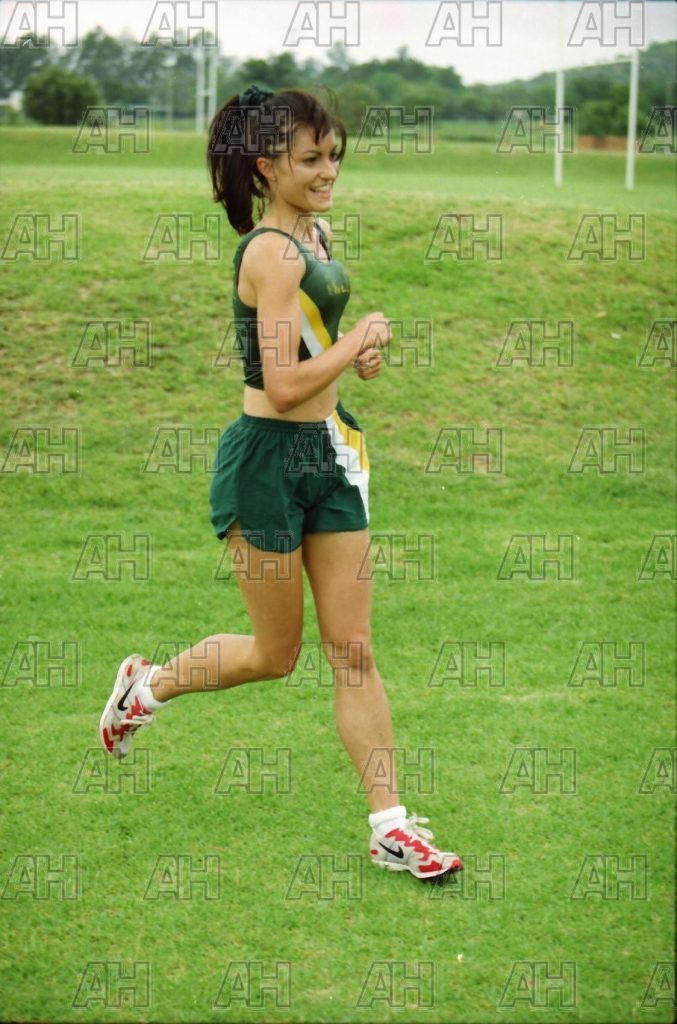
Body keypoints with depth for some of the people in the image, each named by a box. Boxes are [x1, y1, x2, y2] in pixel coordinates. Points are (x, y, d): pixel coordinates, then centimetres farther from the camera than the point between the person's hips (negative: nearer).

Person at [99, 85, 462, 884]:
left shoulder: (317, 235, 10)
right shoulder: (273, 253, -19)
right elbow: (286, 384, -24)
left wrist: (356, 350, 8)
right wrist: (362, 340, -11)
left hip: (328, 455, 8)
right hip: (269, 459, -8)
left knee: (353, 650, 5)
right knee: (276, 654, 9)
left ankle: (391, 826, 8)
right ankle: (145, 686, 34)